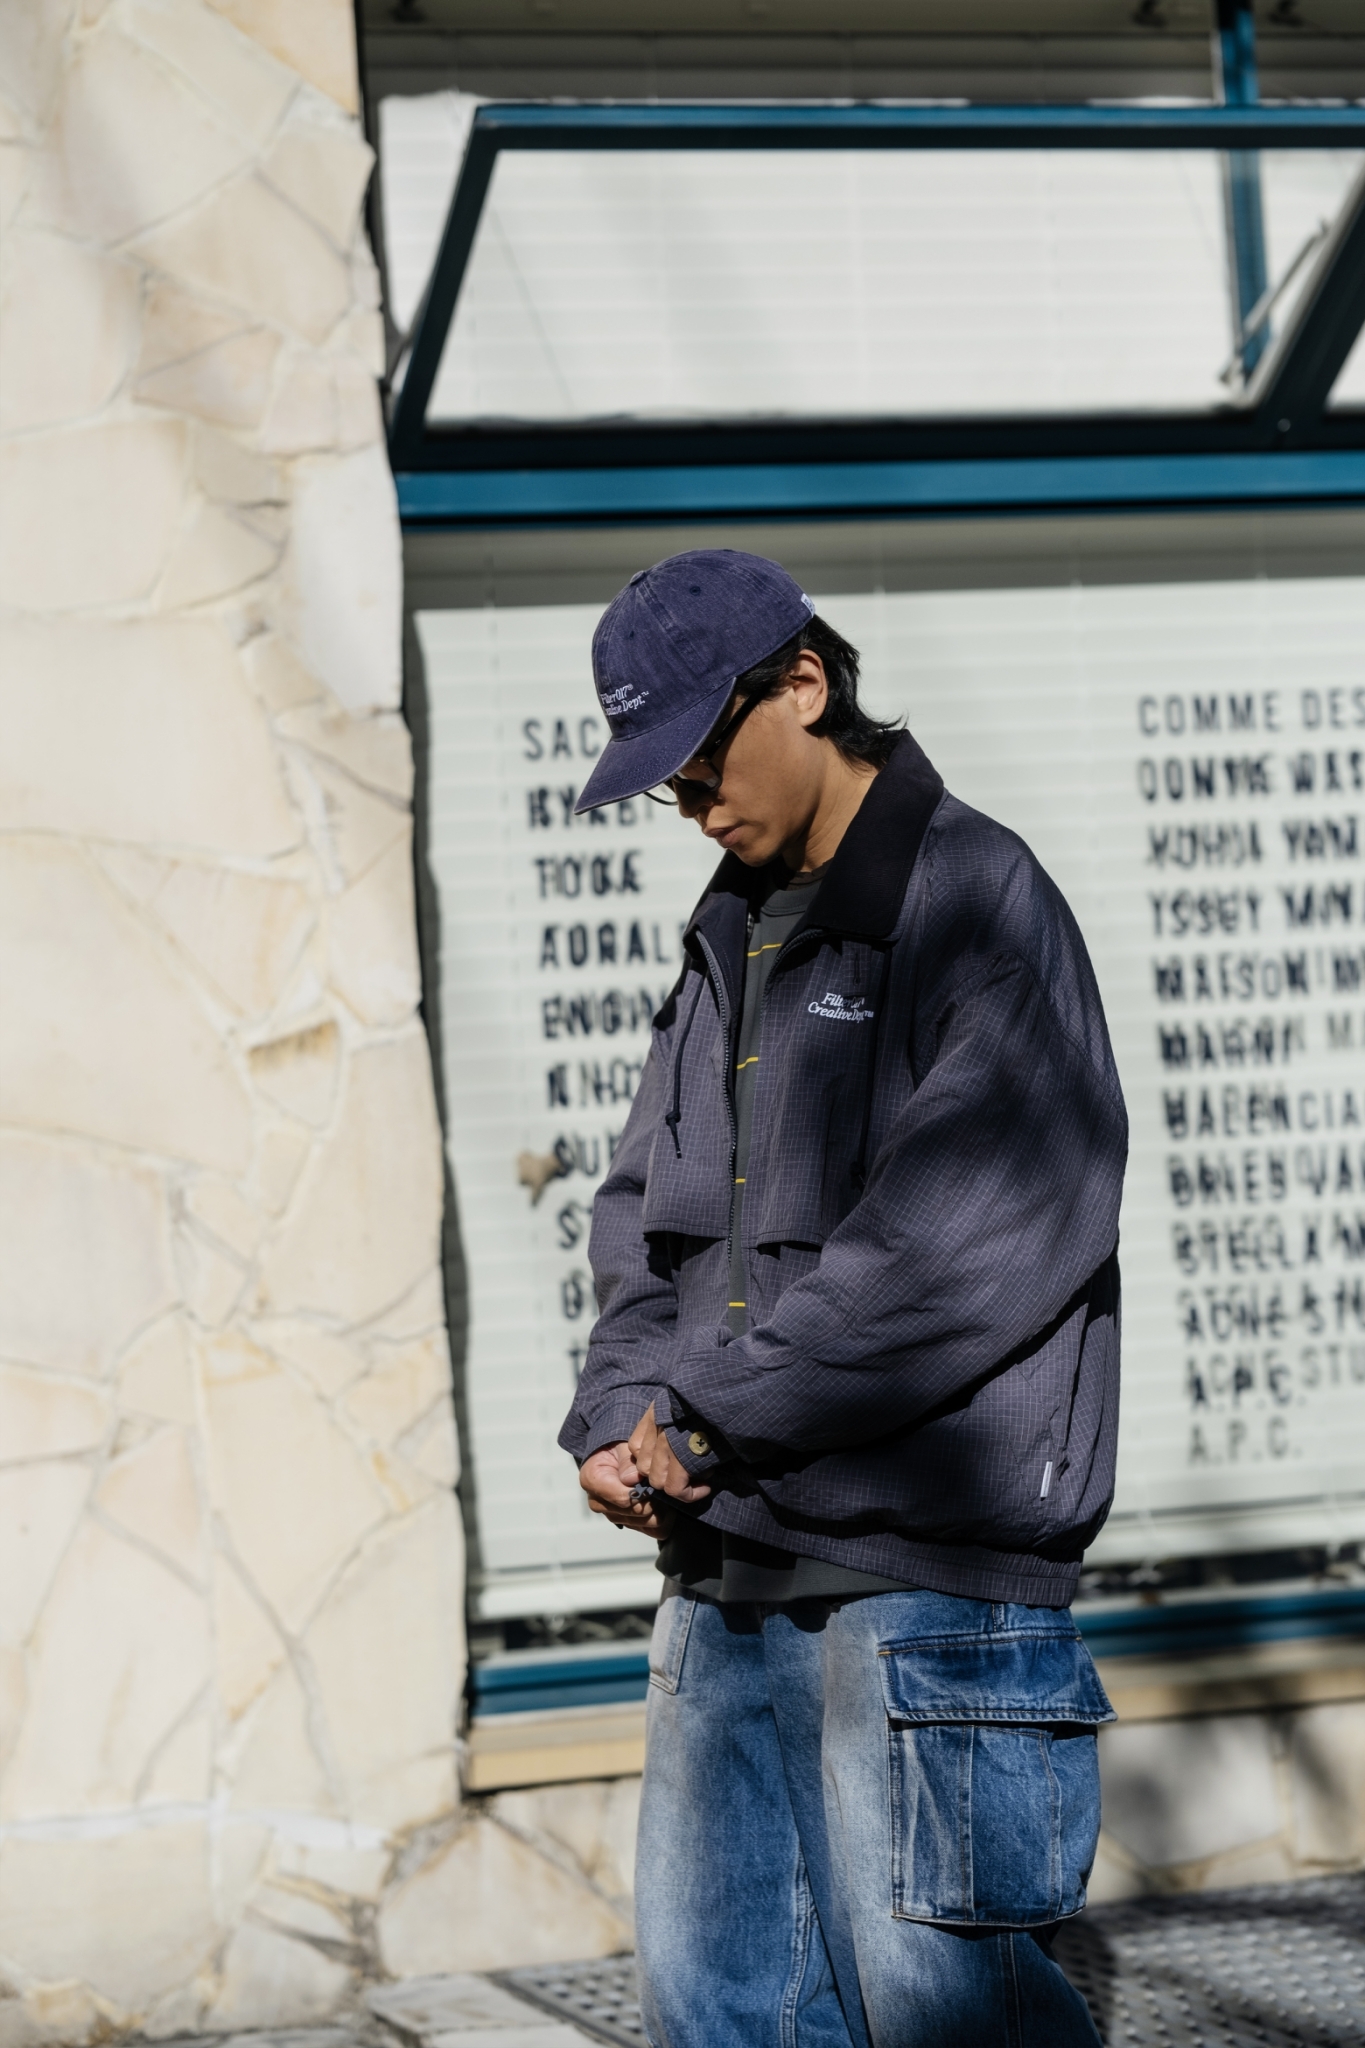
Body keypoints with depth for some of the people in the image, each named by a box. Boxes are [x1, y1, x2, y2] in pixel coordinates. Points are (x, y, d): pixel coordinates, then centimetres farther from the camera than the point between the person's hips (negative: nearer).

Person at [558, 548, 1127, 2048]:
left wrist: (712, 1418, -14)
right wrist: (622, 1414, 0)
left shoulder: (974, 898, -8)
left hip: (930, 1576, -8)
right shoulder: (732, 936, 17)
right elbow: (648, 1211, 20)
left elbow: (973, 1239, -18)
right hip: (727, 1570, 8)